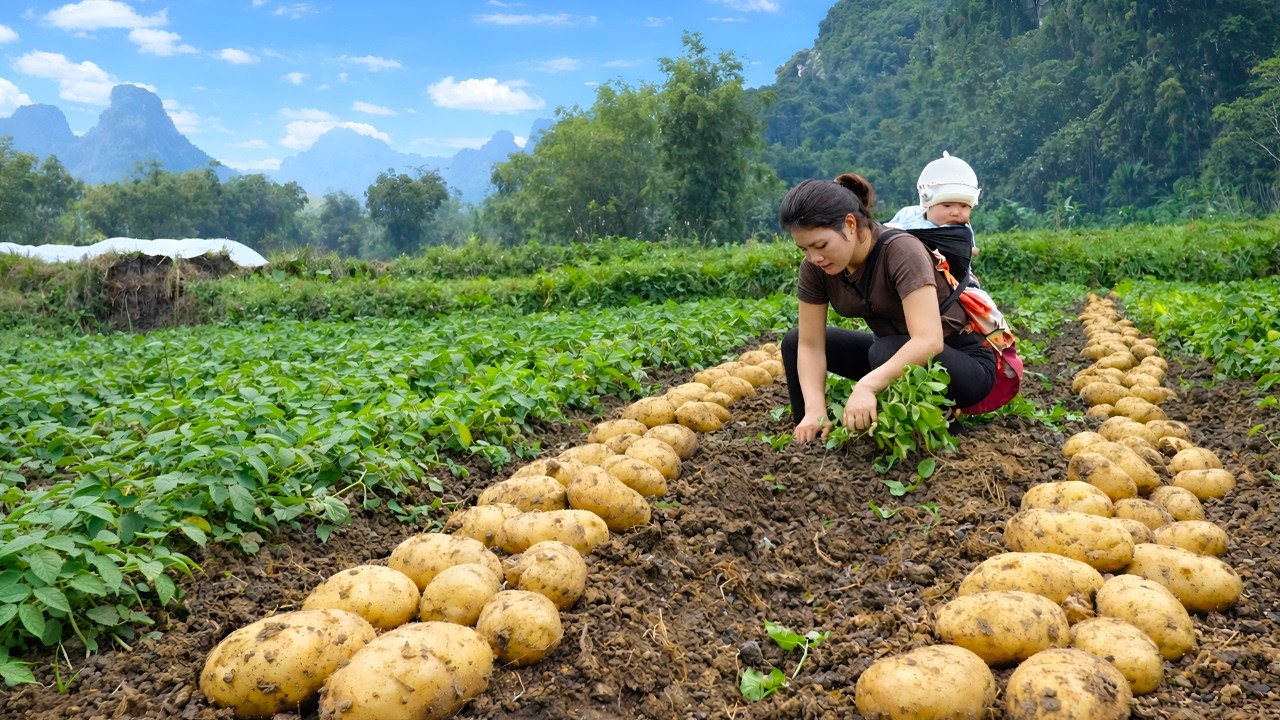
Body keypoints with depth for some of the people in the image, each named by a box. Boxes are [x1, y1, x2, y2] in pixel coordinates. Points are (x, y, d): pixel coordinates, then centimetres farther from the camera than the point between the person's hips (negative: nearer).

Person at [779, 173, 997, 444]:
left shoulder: (901, 251, -30)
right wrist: (815, 411, -28)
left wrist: (867, 385, -53)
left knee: (887, 351, -36)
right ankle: (810, 440, 4)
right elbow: (810, 344, -13)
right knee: (795, 342, -3)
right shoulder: (816, 267, -13)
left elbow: (929, 341, -40)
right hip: (897, 353, 6)